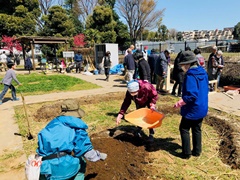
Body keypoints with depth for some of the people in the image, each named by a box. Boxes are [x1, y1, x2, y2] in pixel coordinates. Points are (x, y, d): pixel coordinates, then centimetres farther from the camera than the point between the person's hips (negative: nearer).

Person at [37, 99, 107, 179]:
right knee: (81, 162, 25)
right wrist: (100, 155, 18)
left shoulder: (52, 124, 13)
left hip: (45, 169, 5)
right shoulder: (77, 128, -3)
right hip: (66, 167, -4)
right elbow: (87, 152, -4)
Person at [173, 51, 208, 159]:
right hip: (202, 108, 8)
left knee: (184, 129, 9)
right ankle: (197, 151, 32)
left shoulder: (190, 76, -23)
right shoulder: (203, 73, 4)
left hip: (192, 109, -8)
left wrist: (179, 103, -19)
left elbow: (191, 95, -29)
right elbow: (204, 91, 13)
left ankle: (186, 153, 17)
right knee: (197, 129, 20)